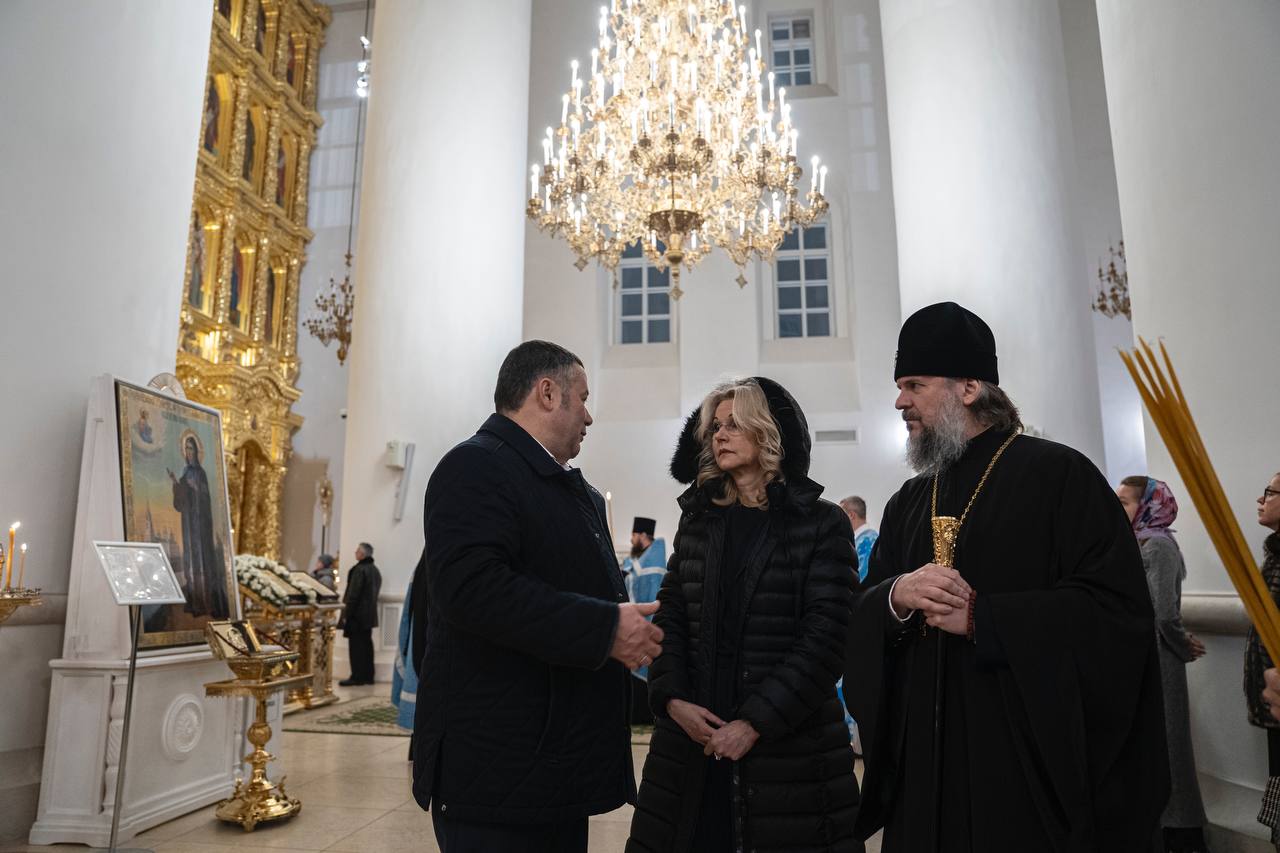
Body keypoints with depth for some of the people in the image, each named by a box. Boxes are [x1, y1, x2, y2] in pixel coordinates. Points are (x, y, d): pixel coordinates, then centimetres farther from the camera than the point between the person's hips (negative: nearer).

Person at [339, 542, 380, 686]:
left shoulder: (359, 569, -16)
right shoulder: (375, 570, 11)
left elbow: (353, 594, -19)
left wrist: (346, 614, -15)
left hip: (357, 615, -8)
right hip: (370, 614, 8)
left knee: (356, 646, -3)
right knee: (366, 644, 13)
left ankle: (357, 677, 0)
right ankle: (367, 676, 17)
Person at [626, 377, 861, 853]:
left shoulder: (822, 523, -4)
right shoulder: (697, 518, 9)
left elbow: (824, 636, -10)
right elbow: (670, 618, 7)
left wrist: (757, 722, -15)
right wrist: (672, 698, -8)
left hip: (789, 739, -3)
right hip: (693, 731, 4)